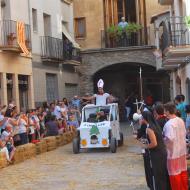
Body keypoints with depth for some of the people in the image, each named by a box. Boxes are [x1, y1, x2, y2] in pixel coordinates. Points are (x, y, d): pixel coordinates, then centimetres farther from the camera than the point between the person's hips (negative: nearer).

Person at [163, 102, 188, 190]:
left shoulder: (169, 124, -22)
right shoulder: (181, 121, 2)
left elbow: (169, 138, -27)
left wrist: (162, 140, -9)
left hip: (173, 152, -8)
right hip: (182, 150, 8)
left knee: (174, 174, 6)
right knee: (183, 171, 18)